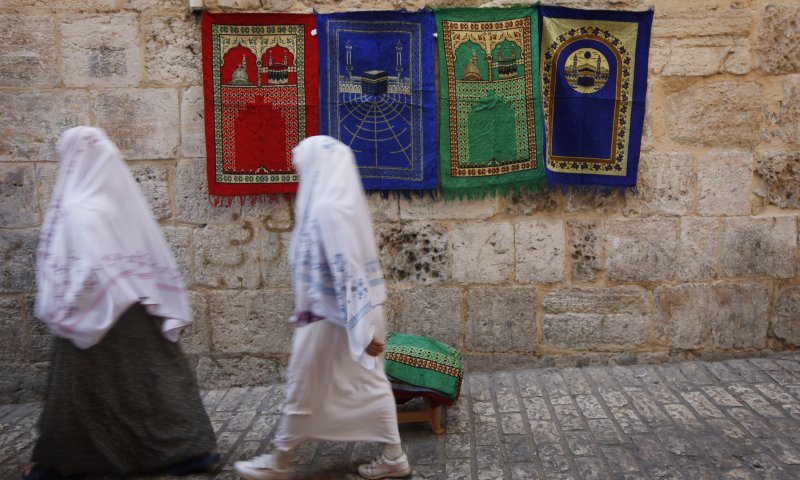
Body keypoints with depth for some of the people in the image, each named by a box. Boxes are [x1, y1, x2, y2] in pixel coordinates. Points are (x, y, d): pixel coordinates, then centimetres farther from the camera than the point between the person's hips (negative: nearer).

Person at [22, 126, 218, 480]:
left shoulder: (80, 207, -15)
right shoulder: (125, 197, 5)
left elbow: (85, 266, -24)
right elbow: (157, 259, 7)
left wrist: (60, 311, -12)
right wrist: (168, 309, 12)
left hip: (96, 316, -6)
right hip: (138, 311, 7)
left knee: (80, 385, 8)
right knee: (152, 378, 10)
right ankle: (192, 447, 10)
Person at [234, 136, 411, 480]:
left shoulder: (327, 209, -22)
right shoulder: (344, 201, 8)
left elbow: (347, 271, -25)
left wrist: (363, 328, -25)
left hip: (332, 317, -9)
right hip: (349, 313, 9)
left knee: (304, 392, 6)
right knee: (368, 385, 13)